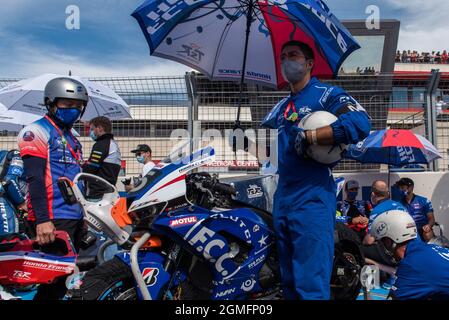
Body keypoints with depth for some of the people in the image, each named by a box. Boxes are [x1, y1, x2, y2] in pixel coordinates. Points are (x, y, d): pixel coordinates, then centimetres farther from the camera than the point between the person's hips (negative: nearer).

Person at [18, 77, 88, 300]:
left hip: (74, 217, 9)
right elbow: (34, 177, -16)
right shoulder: (37, 131, -5)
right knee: (58, 277, -10)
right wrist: (42, 220, -24)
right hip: (53, 219, -9)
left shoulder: (72, 138, 21)